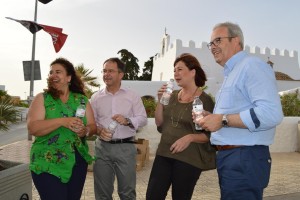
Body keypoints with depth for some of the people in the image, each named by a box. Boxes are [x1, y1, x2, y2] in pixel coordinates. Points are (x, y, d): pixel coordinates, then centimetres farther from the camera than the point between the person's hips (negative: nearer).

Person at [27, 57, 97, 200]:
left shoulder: (82, 100, 7)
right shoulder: (42, 98, -1)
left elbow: (93, 126, 6)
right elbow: (33, 128, -13)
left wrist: (85, 130, -18)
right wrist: (62, 121, -25)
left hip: (78, 163, 3)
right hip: (48, 164, -3)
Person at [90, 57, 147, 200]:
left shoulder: (132, 96, 1)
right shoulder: (96, 97, 6)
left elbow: (143, 119, -2)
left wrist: (127, 121, -20)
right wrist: (98, 130, -15)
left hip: (125, 147, -1)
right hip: (102, 147, 2)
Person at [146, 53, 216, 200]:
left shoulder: (204, 100, -9)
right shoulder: (173, 96, 6)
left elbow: (210, 135, -8)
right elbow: (159, 123, 7)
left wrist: (190, 137, -24)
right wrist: (160, 101, -5)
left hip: (188, 159, -5)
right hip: (164, 154, 5)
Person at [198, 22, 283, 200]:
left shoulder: (252, 66, -12)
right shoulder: (231, 73, 20)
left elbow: (271, 113, -26)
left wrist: (223, 120, -21)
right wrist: (212, 118, 11)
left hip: (245, 158, -10)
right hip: (229, 157, 10)